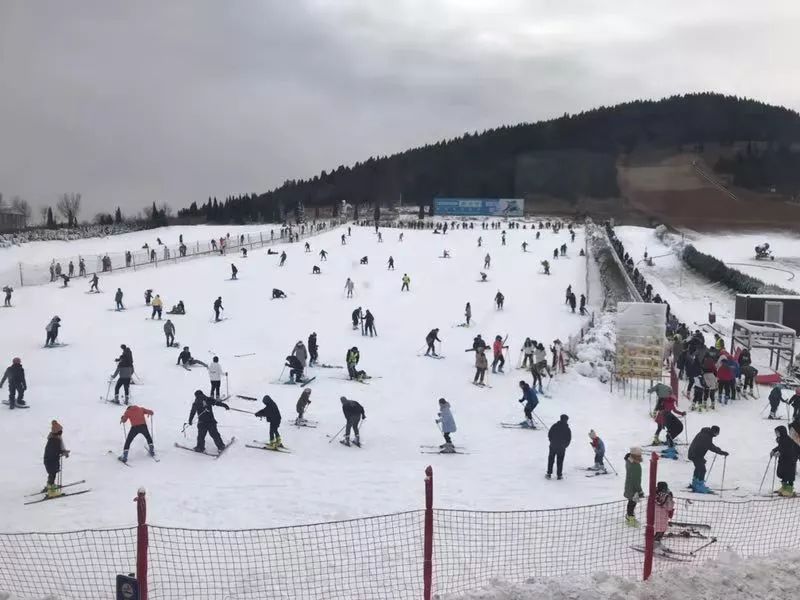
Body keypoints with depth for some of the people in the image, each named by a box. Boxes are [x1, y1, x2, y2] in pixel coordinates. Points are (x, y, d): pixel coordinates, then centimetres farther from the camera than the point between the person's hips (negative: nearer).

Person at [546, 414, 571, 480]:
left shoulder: (554, 426, -6)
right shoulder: (567, 429, -8)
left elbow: (549, 435, 0)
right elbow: (569, 439, -3)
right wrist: (565, 445, 12)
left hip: (553, 446, 0)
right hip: (562, 447, 0)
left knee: (551, 460, 11)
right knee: (560, 461, 9)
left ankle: (549, 474, 10)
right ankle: (559, 475, 11)